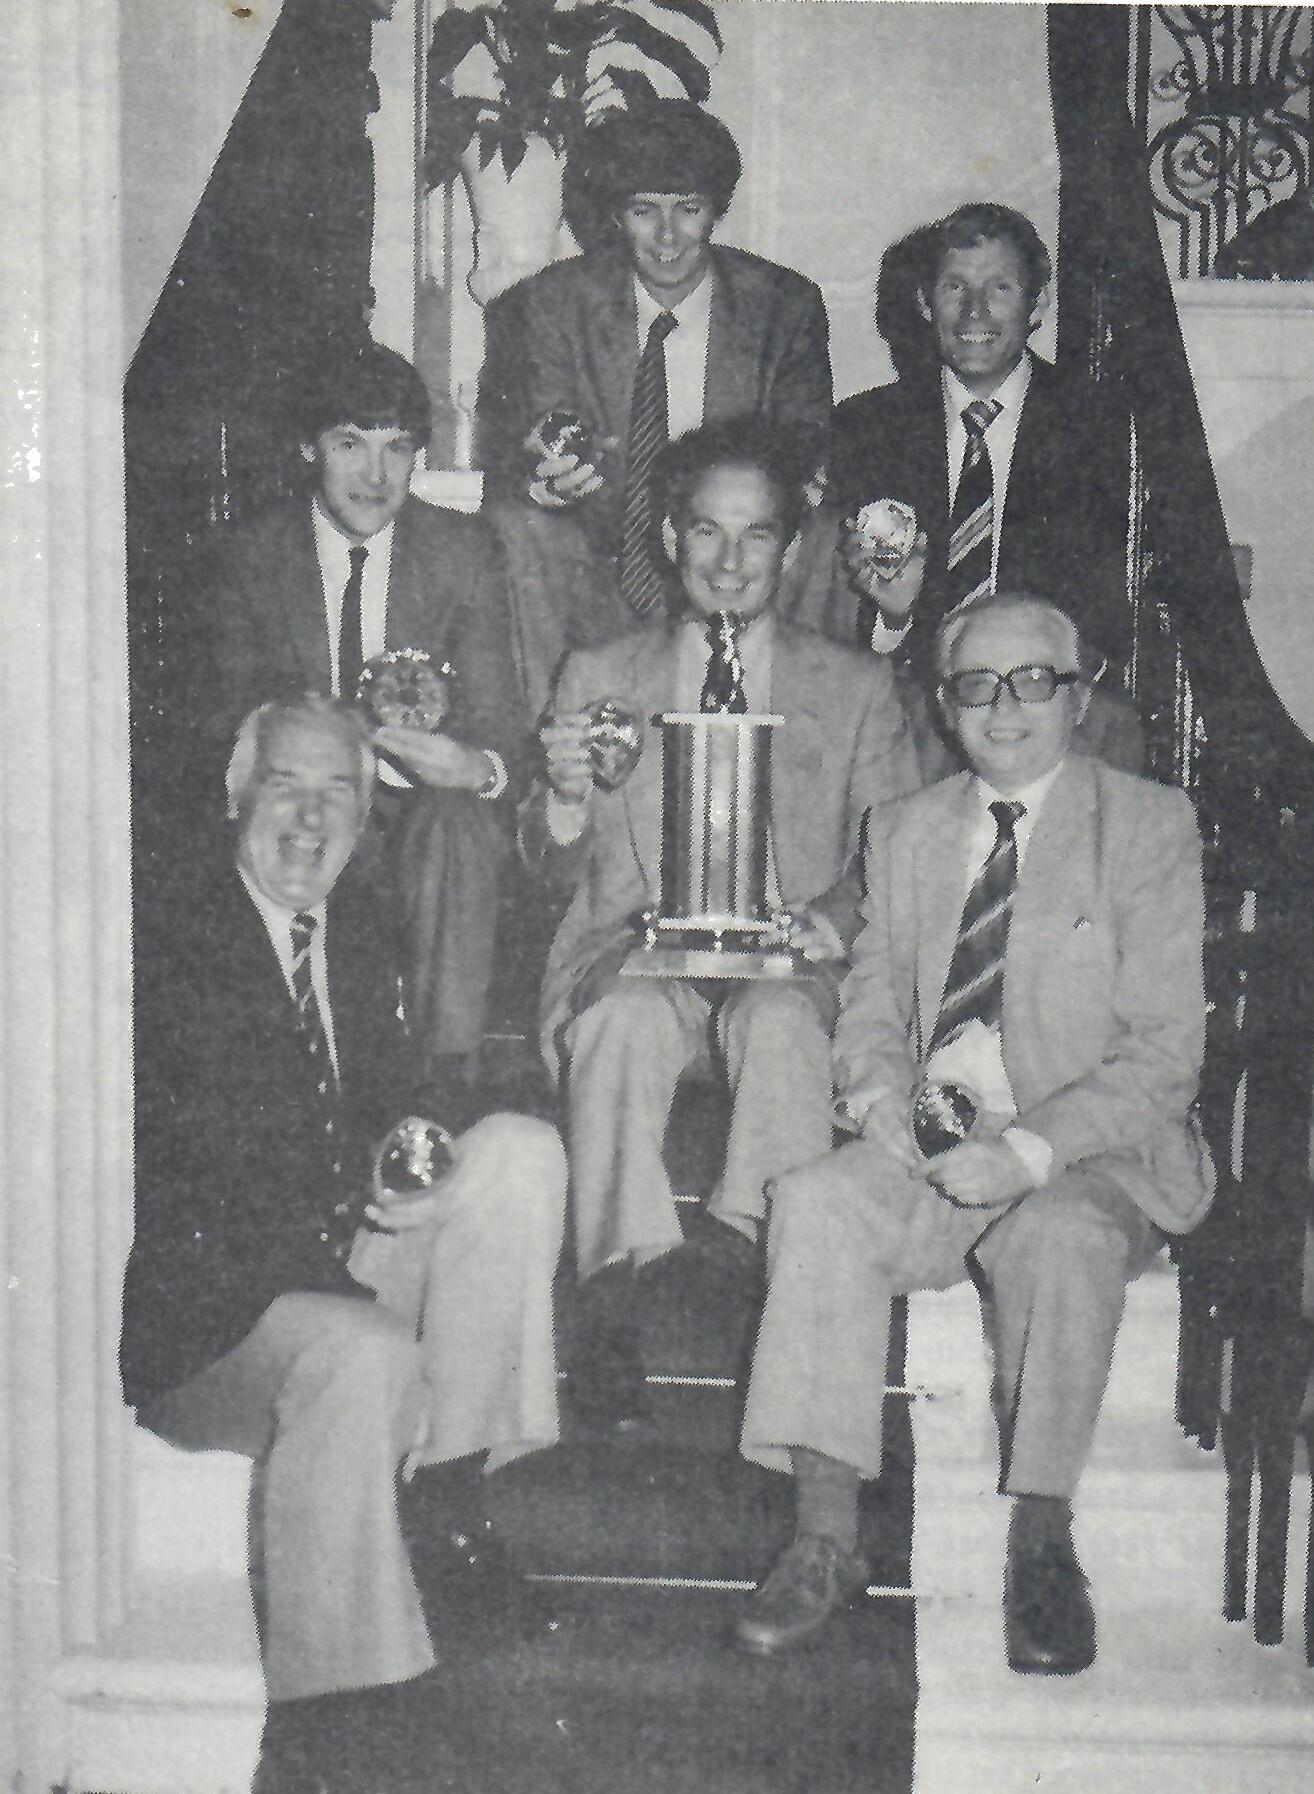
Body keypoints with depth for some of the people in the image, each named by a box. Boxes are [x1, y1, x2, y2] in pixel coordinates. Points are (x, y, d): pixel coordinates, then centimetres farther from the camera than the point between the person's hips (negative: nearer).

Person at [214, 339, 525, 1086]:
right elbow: (234, 722, 2)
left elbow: (500, 728, -2)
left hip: (432, 808, 0)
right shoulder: (252, 556, 4)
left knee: (456, 819, -35)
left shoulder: (465, 551, 3)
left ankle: (443, 1075, -29)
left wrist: (476, 767, -28)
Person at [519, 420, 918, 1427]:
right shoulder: (599, 679, 17)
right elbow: (558, 864, 14)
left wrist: (826, 925, -14)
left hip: (789, 966, 0)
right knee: (626, 1016, -34)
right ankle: (613, 1300, -32)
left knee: (780, 1020, -36)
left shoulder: (856, 690, 15)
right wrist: (564, 798, -11)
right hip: (636, 948, 1)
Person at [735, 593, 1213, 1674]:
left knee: (1061, 1237, -36)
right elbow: (874, 996, 17)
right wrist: (880, 1091, -8)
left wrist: (1030, 1150, -20)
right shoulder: (906, 830, 16)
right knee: (816, 1202, -26)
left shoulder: (1151, 825, 1)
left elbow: (1164, 1055, -6)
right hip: (927, 1146, 4)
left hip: (1092, 1154, -3)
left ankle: (1042, 1548, -18)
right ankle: (827, 1543, -20)